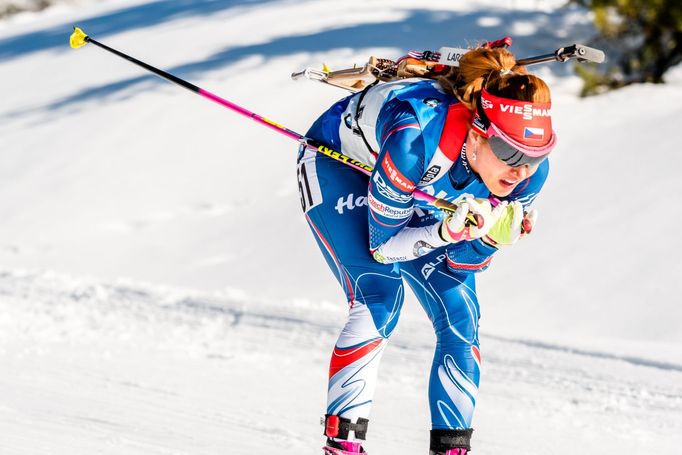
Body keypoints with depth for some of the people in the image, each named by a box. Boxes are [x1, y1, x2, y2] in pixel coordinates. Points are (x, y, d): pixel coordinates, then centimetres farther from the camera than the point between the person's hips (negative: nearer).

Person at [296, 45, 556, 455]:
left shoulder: (530, 171, -27)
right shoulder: (416, 136, -43)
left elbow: (463, 264, -13)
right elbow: (382, 245, -28)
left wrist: (495, 237, -34)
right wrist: (445, 232, -44)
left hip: (415, 189, 5)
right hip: (338, 161, -5)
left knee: (459, 311, -8)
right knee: (379, 298, -22)